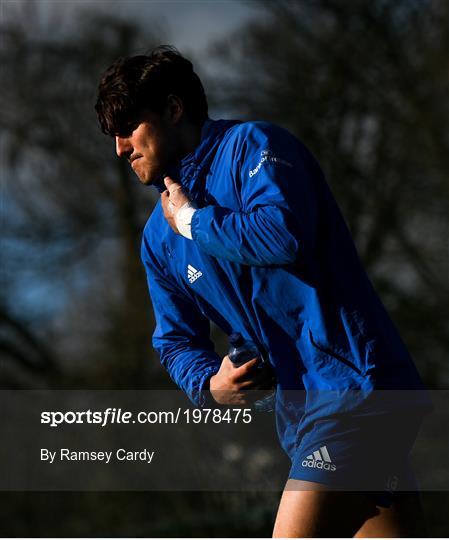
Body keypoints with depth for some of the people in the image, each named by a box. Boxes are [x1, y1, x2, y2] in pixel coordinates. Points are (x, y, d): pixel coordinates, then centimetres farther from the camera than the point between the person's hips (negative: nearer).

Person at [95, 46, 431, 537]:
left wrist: (193, 219, -7)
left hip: (354, 385, -8)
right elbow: (176, 340, 19)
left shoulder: (252, 145, -5)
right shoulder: (159, 238, 18)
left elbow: (283, 235, -24)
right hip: (302, 417, 8)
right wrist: (210, 383, -4)